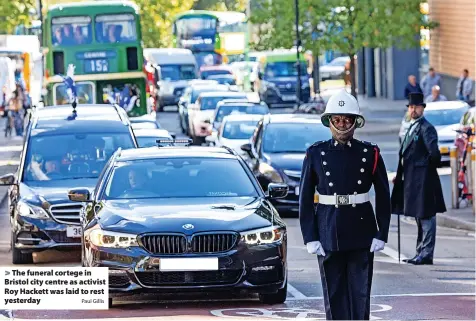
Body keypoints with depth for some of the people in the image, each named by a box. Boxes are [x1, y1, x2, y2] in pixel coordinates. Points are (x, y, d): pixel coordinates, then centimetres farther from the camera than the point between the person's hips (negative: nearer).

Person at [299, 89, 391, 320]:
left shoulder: (370, 154, 2)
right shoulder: (315, 154, 2)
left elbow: (383, 197, 5)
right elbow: (305, 199, 2)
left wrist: (381, 234, -2)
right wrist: (310, 238, -4)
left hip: (362, 235, 0)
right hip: (329, 234, 0)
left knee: (360, 292, 1)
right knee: (334, 292, 3)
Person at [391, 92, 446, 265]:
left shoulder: (426, 128, -12)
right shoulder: (412, 128, 17)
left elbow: (434, 153, -20)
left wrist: (430, 168, -7)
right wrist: (400, 174, 16)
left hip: (423, 179, -10)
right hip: (412, 180, 10)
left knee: (426, 217, -6)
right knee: (420, 218, 15)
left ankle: (426, 254, -5)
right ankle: (421, 252, 21)